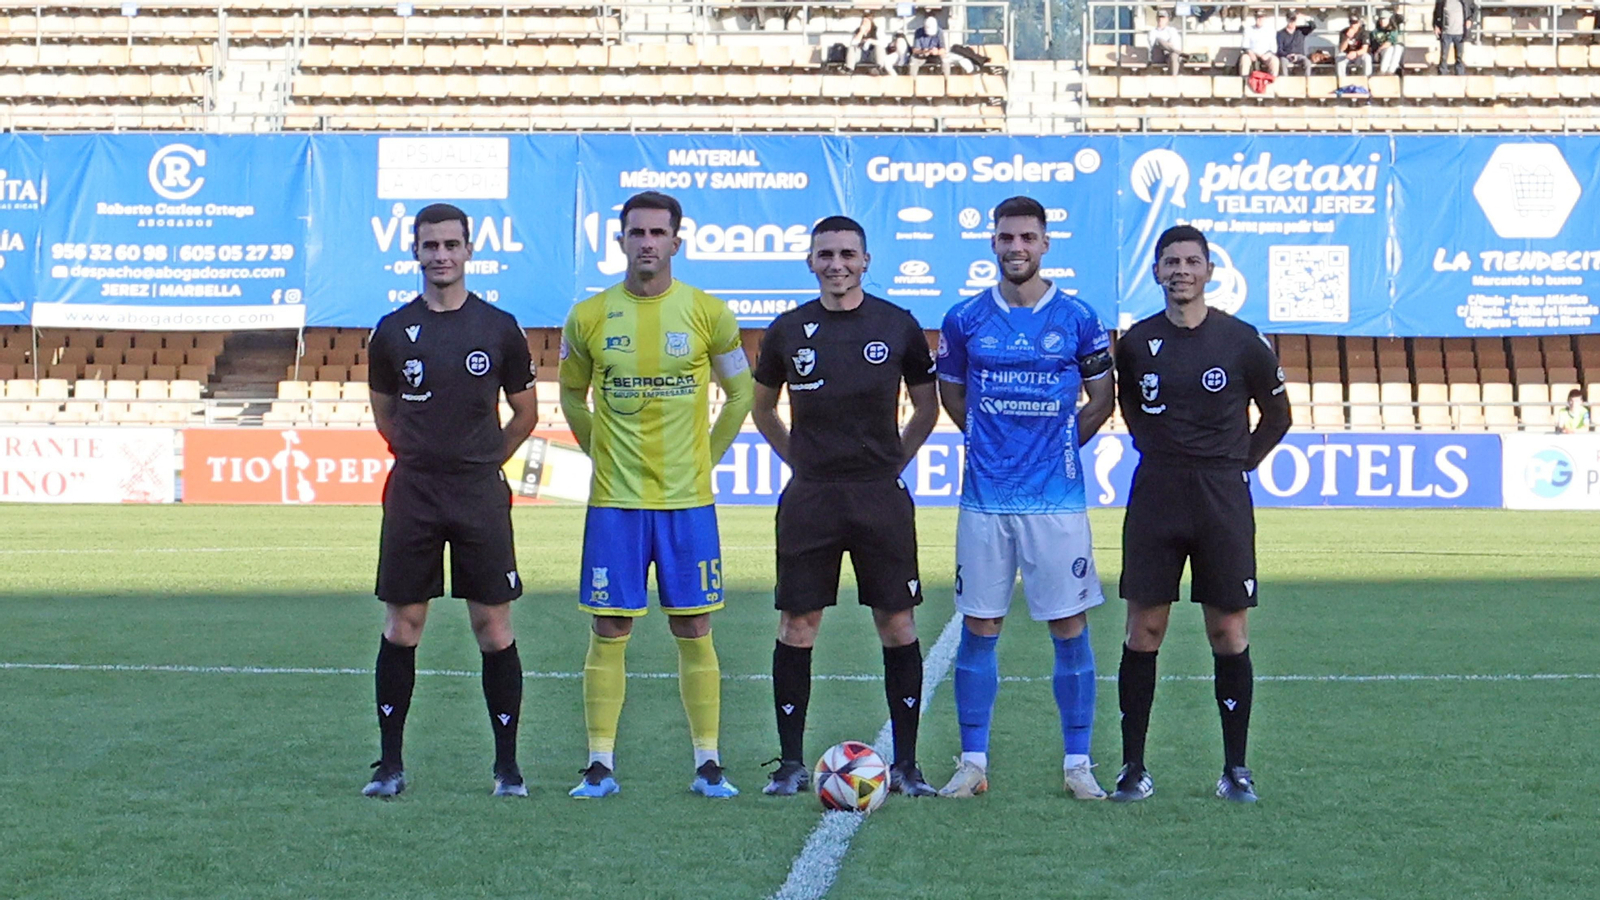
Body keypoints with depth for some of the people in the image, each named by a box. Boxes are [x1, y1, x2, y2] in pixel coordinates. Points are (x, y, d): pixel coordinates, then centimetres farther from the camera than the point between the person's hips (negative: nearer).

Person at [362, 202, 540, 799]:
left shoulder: (499, 328, 2)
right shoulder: (393, 331, 4)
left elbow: (526, 413, 12)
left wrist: (481, 462, 11)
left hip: (480, 496, -1)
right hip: (411, 496, 1)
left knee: (494, 628, 0)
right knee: (402, 626, 3)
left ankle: (507, 765, 7)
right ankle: (390, 763, 9)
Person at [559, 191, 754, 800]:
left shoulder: (708, 314, 0)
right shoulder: (589, 316, 2)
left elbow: (740, 394, 12)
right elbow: (572, 397, 16)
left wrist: (706, 456, 7)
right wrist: (603, 453, 8)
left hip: (687, 498, 0)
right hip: (614, 499, 0)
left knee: (694, 630, 2)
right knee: (609, 630, 1)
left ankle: (707, 763, 8)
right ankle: (600, 766, 5)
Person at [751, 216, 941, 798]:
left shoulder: (898, 326, 3)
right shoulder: (789, 331, 5)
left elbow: (927, 407, 14)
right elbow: (762, 408, 20)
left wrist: (892, 462, 6)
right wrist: (799, 461, 10)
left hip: (881, 497, 0)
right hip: (809, 498, 1)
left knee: (897, 625, 0)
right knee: (797, 625, 0)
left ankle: (906, 765, 6)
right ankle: (791, 762, 8)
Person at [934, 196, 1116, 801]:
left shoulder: (1076, 318, 1)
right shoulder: (965, 318, 4)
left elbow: (1101, 398, 12)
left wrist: (1058, 446, 10)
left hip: (1056, 497, -1)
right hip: (985, 498, 1)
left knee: (1069, 628, 1)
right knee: (978, 629, 3)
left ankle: (1077, 763, 8)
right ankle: (973, 762, 10)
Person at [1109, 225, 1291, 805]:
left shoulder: (1240, 341, 0)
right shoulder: (1137, 343, 4)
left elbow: (1276, 415, 12)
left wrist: (1238, 465, 8)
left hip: (1222, 497, -1)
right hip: (1155, 495, 1)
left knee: (1229, 632, 0)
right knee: (1144, 630, 0)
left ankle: (1235, 768, 8)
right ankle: (1133, 767, 5)